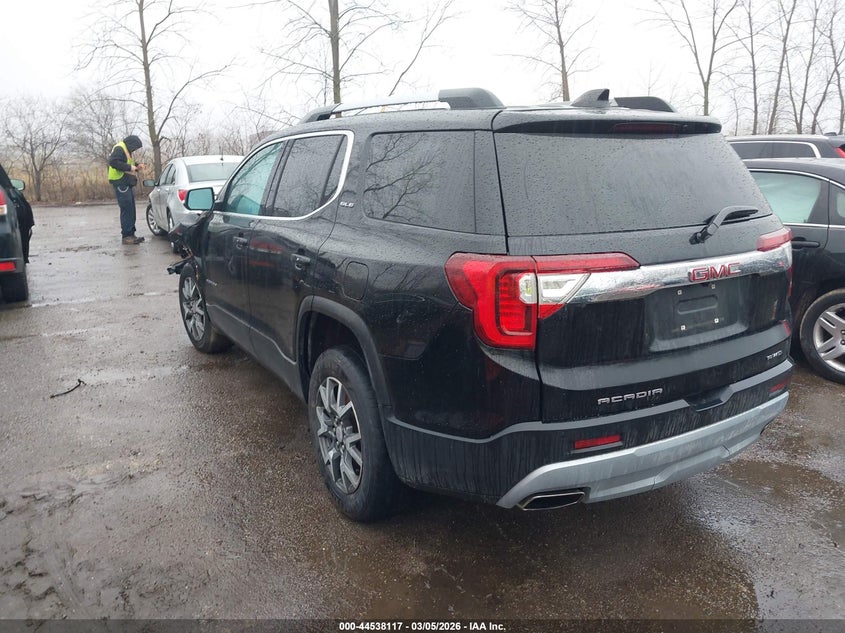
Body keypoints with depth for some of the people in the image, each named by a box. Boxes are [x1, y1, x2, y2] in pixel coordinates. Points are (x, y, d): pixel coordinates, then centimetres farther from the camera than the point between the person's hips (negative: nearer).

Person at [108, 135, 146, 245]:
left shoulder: (126, 150, 21)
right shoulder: (119, 149, -10)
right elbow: (113, 162, -23)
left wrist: (136, 167, 12)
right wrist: (129, 167, -21)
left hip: (127, 184, 10)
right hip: (121, 184, -10)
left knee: (131, 211, 12)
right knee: (126, 210, -10)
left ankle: (131, 234, 17)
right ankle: (126, 236, -7)